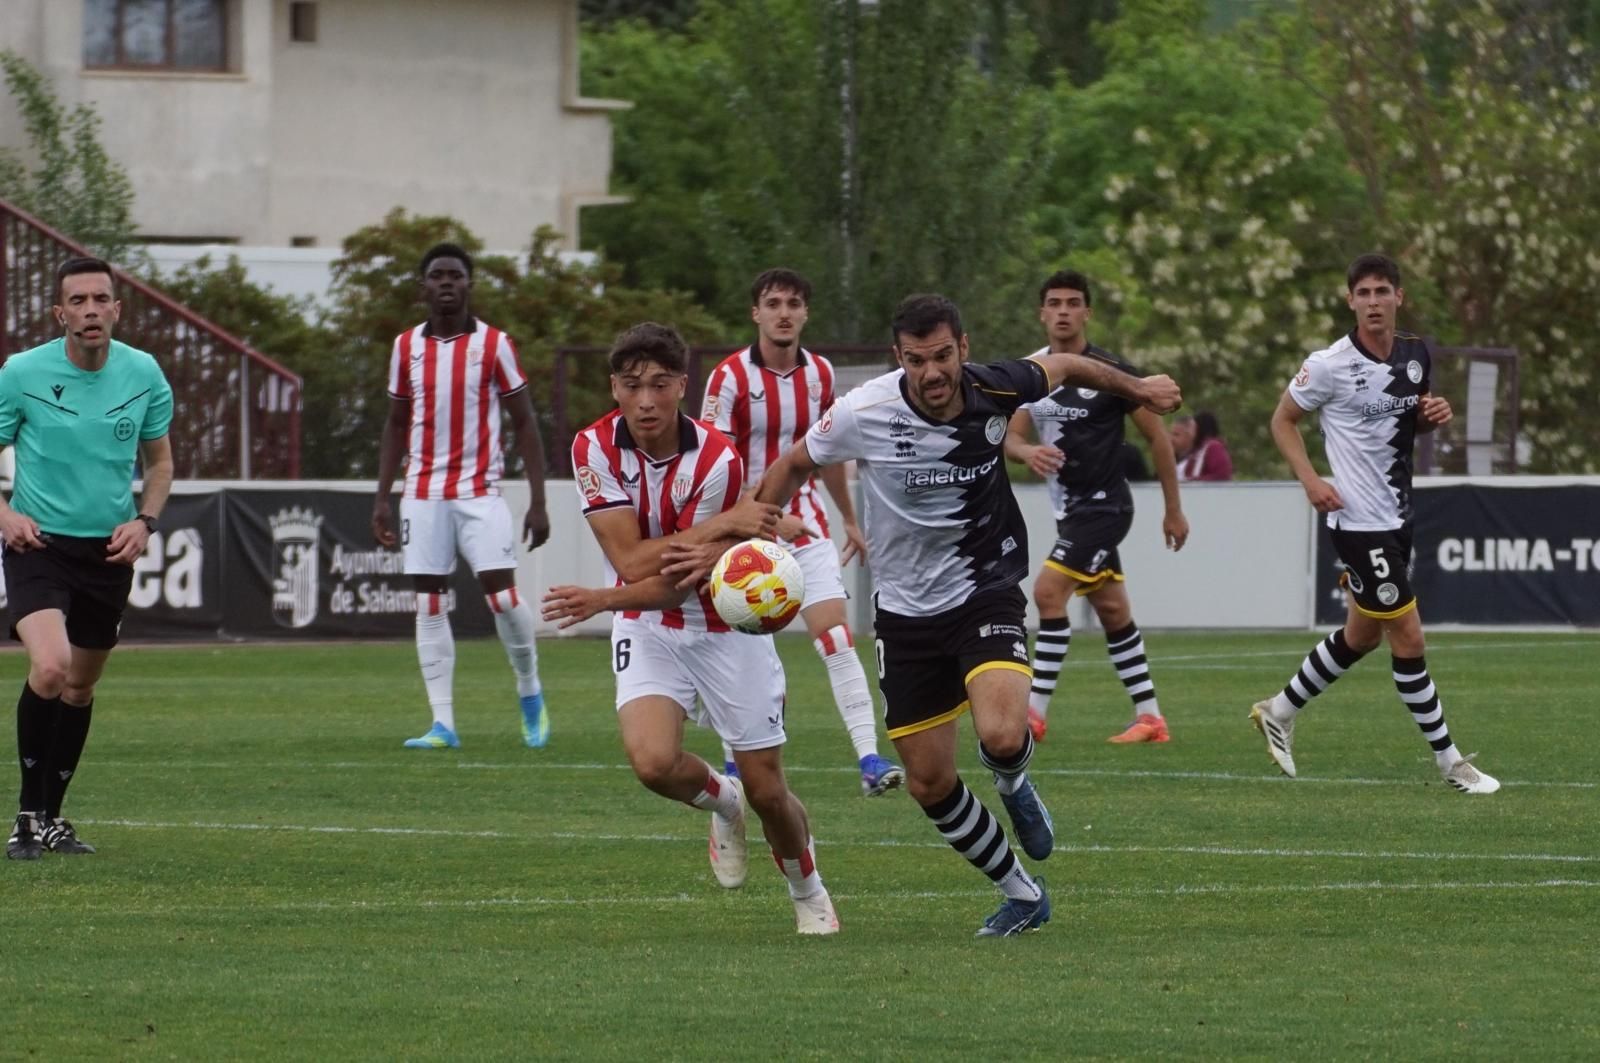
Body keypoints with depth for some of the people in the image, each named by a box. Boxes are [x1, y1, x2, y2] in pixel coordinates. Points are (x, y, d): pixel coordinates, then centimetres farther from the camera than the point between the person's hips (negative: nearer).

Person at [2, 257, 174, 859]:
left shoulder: (143, 374, -1)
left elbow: (160, 460, 12)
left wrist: (144, 521, -4)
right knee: (50, 667, -25)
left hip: (108, 550, 4)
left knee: (81, 685, 13)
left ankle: (51, 817, 28)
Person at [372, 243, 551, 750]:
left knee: (500, 591, -13)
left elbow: (525, 424, 1)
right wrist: (382, 499, 9)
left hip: (479, 493, -3)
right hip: (424, 494, 3)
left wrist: (538, 502, -5)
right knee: (430, 605, -1)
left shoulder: (494, 344, -1)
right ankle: (442, 724, 1)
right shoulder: (406, 346, 8)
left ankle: (530, 691, 12)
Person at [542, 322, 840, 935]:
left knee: (767, 791, 2)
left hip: (727, 629, -1)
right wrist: (719, 526, -28)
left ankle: (808, 894, 33)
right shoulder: (596, 448, -14)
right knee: (653, 761, -25)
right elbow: (632, 561, -20)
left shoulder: (717, 460, -22)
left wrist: (605, 600, -32)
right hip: (647, 630, 1)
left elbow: (685, 580, -20)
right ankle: (722, 801, 12)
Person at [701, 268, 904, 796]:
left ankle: (869, 758, -19)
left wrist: (849, 519, 25)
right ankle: (737, 759, 25)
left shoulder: (819, 373, 3)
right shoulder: (730, 377, -12)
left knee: (837, 637, -12)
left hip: (804, 524, 3)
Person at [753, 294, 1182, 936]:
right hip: (906, 611, 1)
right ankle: (1022, 895, 25)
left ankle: (1014, 785, 12)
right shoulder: (863, 414, -17)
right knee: (928, 783, 2)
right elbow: (793, 467, 3)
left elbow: (1064, 367, 9)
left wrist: (1136, 388, 25)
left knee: (1002, 736, -27)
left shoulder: (995, 391, -14)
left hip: (987, 589, -1)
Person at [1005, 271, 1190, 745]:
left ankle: (1035, 710, -16)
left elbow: (1157, 435, -5)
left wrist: (1173, 510, -2)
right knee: (1112, 610, 11)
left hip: (1103, 505, -7)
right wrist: (1027, 451, -25)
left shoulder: (1110, 371, -12)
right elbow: (1011, 438, 1)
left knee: (1048, 591, -18)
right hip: (1069, 507, 7)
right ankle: (1150, 718, 18)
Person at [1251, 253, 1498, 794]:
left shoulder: (1417, 355, 4)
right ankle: (1448, 759, 1)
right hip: (1358, 521, -8)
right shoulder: (1330, 365, -15)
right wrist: (1310, 479, -16)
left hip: (1397, 515, 8)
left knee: (1362, 637, 18)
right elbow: (1283, 419, -2)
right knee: (1408, 637, -7)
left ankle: (1279, 712, 37)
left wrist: (1434, 415, -4)